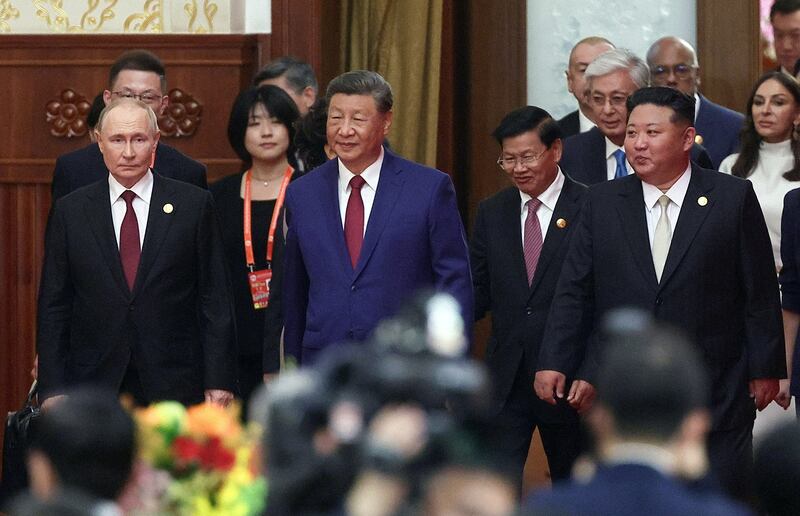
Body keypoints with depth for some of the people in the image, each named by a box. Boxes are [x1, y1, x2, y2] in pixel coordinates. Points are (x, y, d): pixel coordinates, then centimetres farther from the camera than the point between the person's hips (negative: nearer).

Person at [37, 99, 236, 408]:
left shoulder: (193, 205, 4)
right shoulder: (70, 211, 7)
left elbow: (216, 301, 3)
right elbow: (53, 308, 7)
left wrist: (219, 382, -3)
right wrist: (53, 389, 0)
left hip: (175, 387, -1)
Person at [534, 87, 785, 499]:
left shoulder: (732, 198, 0)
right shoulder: (603, 203, 7)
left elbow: (760, 293, 2)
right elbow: (574, 292, 7)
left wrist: (765, 370, 0)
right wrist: (554, 364, -1)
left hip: (714, 397, -2)